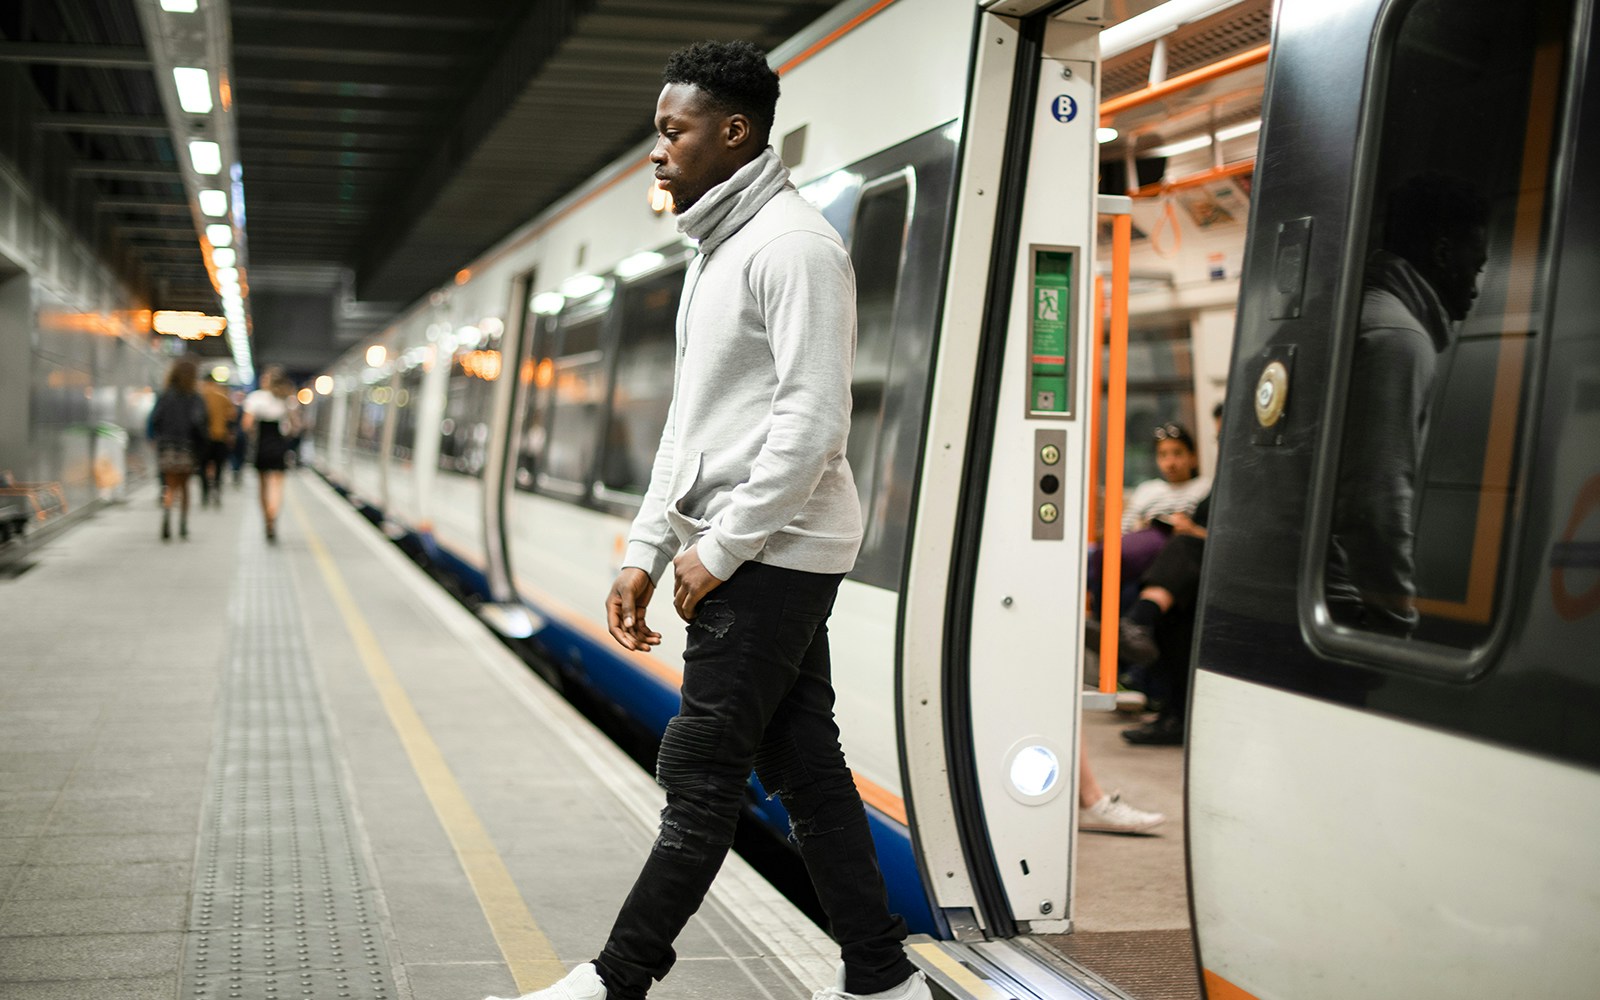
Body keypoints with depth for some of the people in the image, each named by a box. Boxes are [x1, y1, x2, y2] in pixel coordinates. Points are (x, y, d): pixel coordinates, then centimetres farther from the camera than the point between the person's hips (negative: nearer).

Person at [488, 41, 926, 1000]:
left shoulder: (793, 244, -13)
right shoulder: (716, 251, 19)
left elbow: (814, 420, -21)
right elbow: (690, 424, 21)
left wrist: (720, 549, -17)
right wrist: (645, 553, 15)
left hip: (773, 557, -10)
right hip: (751, 559, 10)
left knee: (701, 777, -2)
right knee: (805, 767, 11)